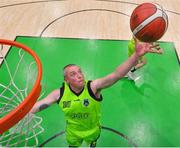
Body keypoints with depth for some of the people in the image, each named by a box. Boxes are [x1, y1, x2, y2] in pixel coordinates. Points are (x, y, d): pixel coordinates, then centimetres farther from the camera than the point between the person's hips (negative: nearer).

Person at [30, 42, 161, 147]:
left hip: (92, 130, 0)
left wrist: (137, 55, -63)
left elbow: (116, 74, -50)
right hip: (73, 133, 0)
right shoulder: (60, 93, -27)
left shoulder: (93, 87, -35)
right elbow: (36, 106, -22)